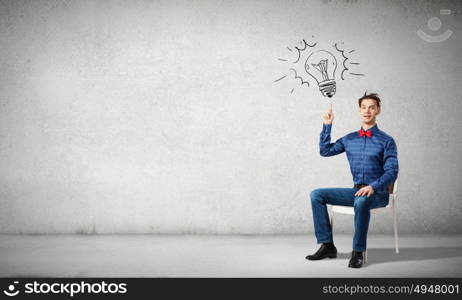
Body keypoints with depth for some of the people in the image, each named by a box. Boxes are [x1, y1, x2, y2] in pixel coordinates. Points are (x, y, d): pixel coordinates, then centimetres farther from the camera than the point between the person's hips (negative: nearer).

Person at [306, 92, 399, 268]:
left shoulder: (386, 141, -2)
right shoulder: (350, 139, 13)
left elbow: (392, 172, -9)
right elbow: (325, 151, 15)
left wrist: (373, 187, -25)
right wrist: (327, 126, 6)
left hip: (377, 193, -5)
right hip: (356, 191, 5)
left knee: (361, 201, -39)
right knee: (317, 195, -10)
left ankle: (358, 252, -26)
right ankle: (327, 245, -9)